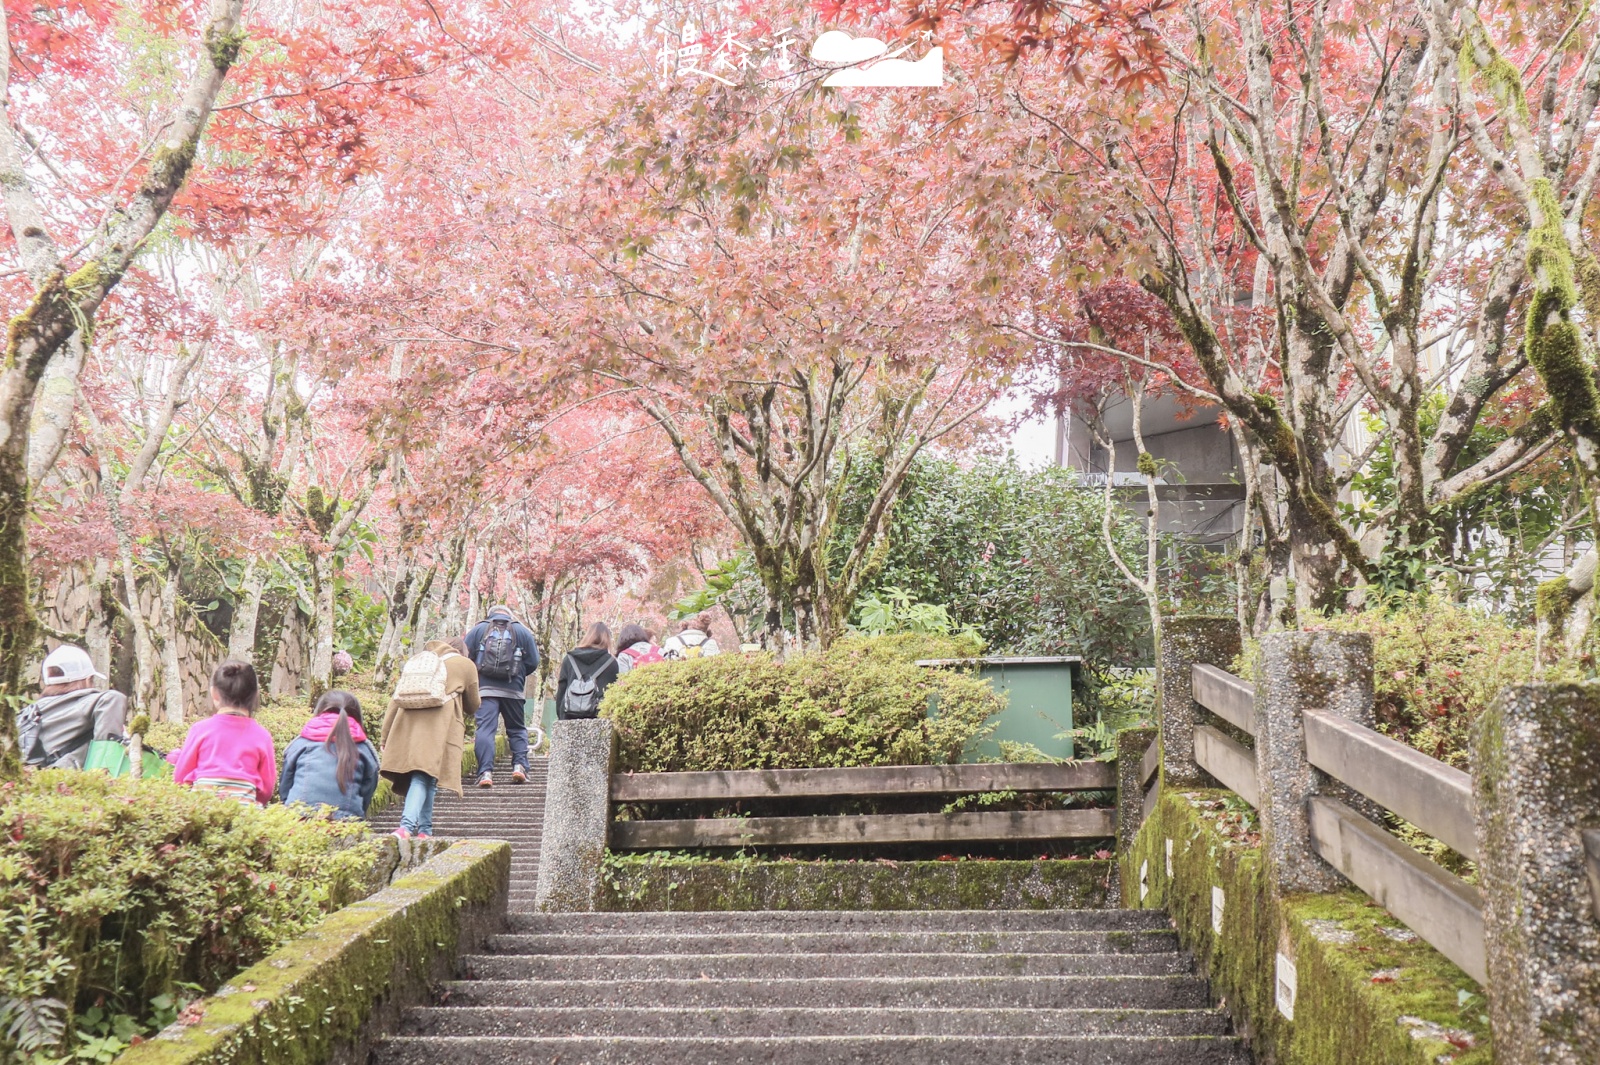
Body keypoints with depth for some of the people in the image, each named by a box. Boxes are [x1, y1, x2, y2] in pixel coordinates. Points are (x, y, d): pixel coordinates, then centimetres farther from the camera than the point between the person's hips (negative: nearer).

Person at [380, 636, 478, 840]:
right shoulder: (466, 665, 17)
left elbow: (396, 699, 20)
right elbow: (473, 706, 24)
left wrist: (385, 737, 19)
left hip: (407, 726, 4)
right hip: (439, 726, -4)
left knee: (420, 778, 12)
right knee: (424, 777, -10)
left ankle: (424, 829, 11)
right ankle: (407, 826, -27)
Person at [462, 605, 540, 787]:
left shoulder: (478, 630, 11)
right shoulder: (522, 631, 11)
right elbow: (533, 662, 6)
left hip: (484, 689, 0)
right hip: (513, 690, 1)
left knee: (485, 729, -5)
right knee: (517, 729, 14)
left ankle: (485, 772, -15)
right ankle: (519, 765, 0)